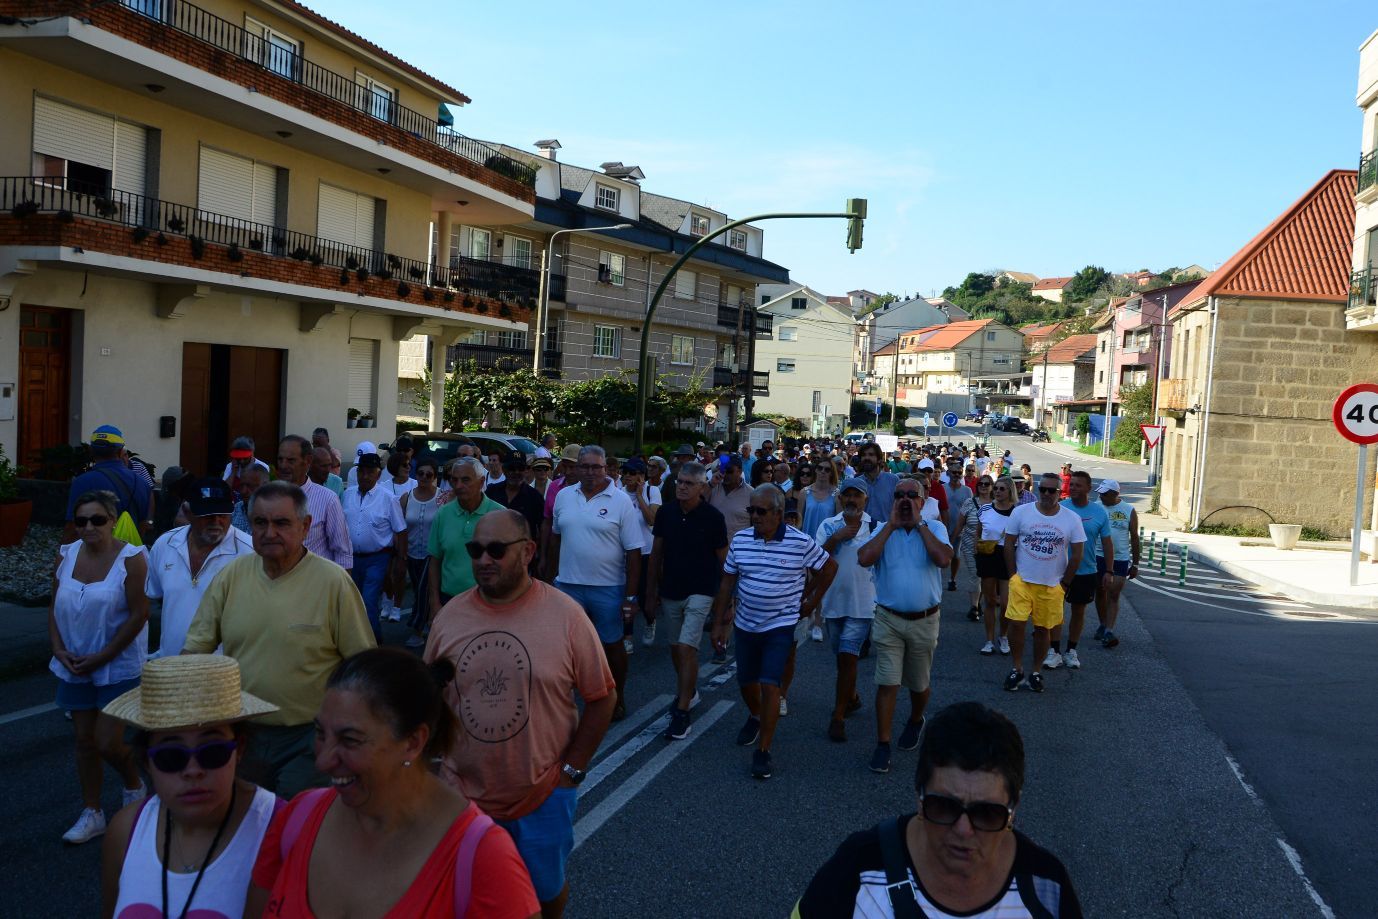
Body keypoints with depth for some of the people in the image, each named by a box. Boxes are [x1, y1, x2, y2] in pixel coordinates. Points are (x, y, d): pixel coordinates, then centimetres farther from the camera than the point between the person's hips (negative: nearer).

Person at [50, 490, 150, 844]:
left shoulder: (131, 558, -15)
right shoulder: (66, 555, 1)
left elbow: (138, 615, -17)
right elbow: (54, 607, 7)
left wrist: (100, 658, -16)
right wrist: (59, 650, -6)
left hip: (118, 667, -5)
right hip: (75, 667, 5)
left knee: (108, 743, -4)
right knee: (85, 741, 12)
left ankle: (134, 786, 26)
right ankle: (91, 814, 26)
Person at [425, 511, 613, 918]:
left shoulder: (566, 616, -14)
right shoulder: (449, 617, -4)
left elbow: (602, 697, -7)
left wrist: (571, 769, -8)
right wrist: (436, 759, 4)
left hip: (543, 795, -2)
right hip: (463, 793, 2)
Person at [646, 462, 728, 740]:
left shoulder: (712, 517, -11)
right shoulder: (665, 512, -1)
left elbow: (723, 560, -4)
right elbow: (656, 555, 6)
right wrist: (651, 592, 6)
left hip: (700, 593, -4)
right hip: (670, 592, 5)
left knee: (687, 648, -13)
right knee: (675, 648, 15)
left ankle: (682, 711, -8)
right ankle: (686, 693, 38)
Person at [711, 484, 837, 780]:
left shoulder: (801, 542, -13)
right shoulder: (740, 540, -3)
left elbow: (829, 567, 3)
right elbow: (727, 581, 3)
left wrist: (811, 601, 2)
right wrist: (719, 622, 3)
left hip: (781, 625, -4)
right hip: (745, 624, 4)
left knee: (770, 685, -10)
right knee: (746, 680, 16)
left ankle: (763, 752, 1)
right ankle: (755, 717, 48)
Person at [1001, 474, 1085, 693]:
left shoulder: (1072, 519, -2)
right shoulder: (1021, 512, -4)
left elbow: (1077, 554, 3)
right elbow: (1009, 544, 1)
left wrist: (1064, 583, 1)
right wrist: (1013, 575, -2)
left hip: (1052, 585, 1)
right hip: (1022, 581, -1)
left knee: (1042, 629, 8)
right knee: (1016, 624, -7)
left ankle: (1036, 673, 22)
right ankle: (1017, 669, 10)